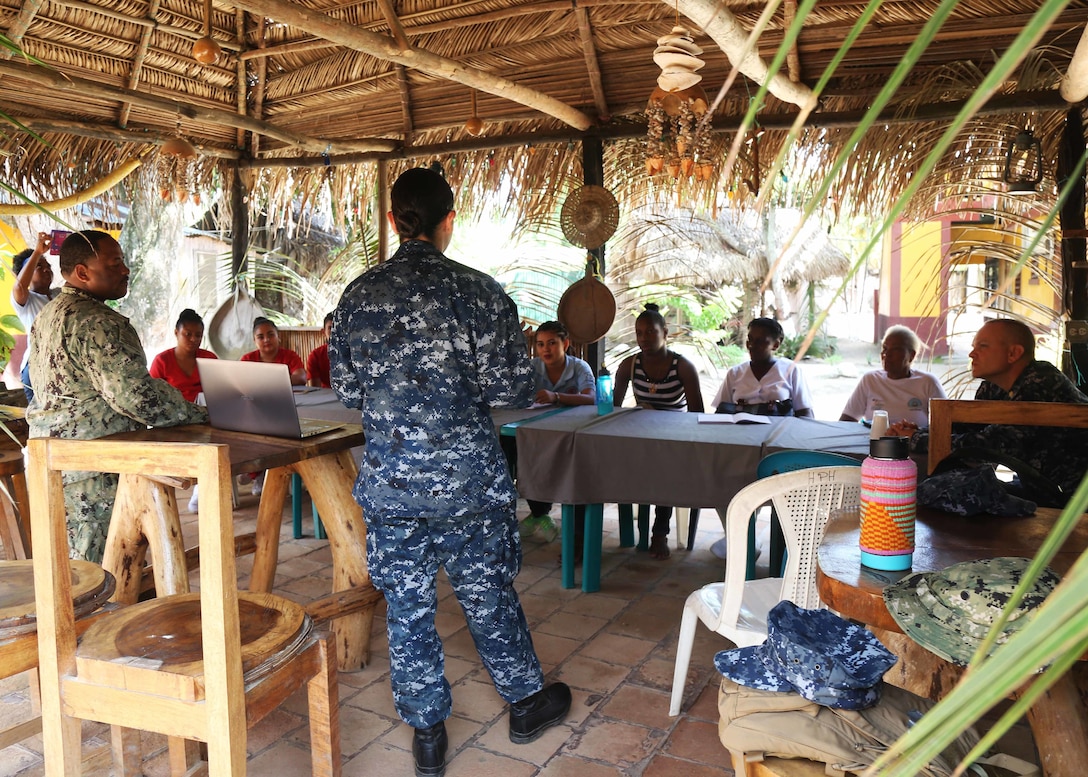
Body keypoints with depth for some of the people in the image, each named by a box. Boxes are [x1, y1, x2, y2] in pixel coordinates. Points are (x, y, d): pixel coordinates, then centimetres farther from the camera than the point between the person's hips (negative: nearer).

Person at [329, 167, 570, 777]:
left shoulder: (358, 296, -1)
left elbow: (347, 390, 6)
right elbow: (513, 390, -11)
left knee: (408, 609, 13)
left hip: (392, 482, 2)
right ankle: (527, 702, 36)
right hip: (469, 480, -2)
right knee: (490, 596, 16)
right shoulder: (479, 292, -12)